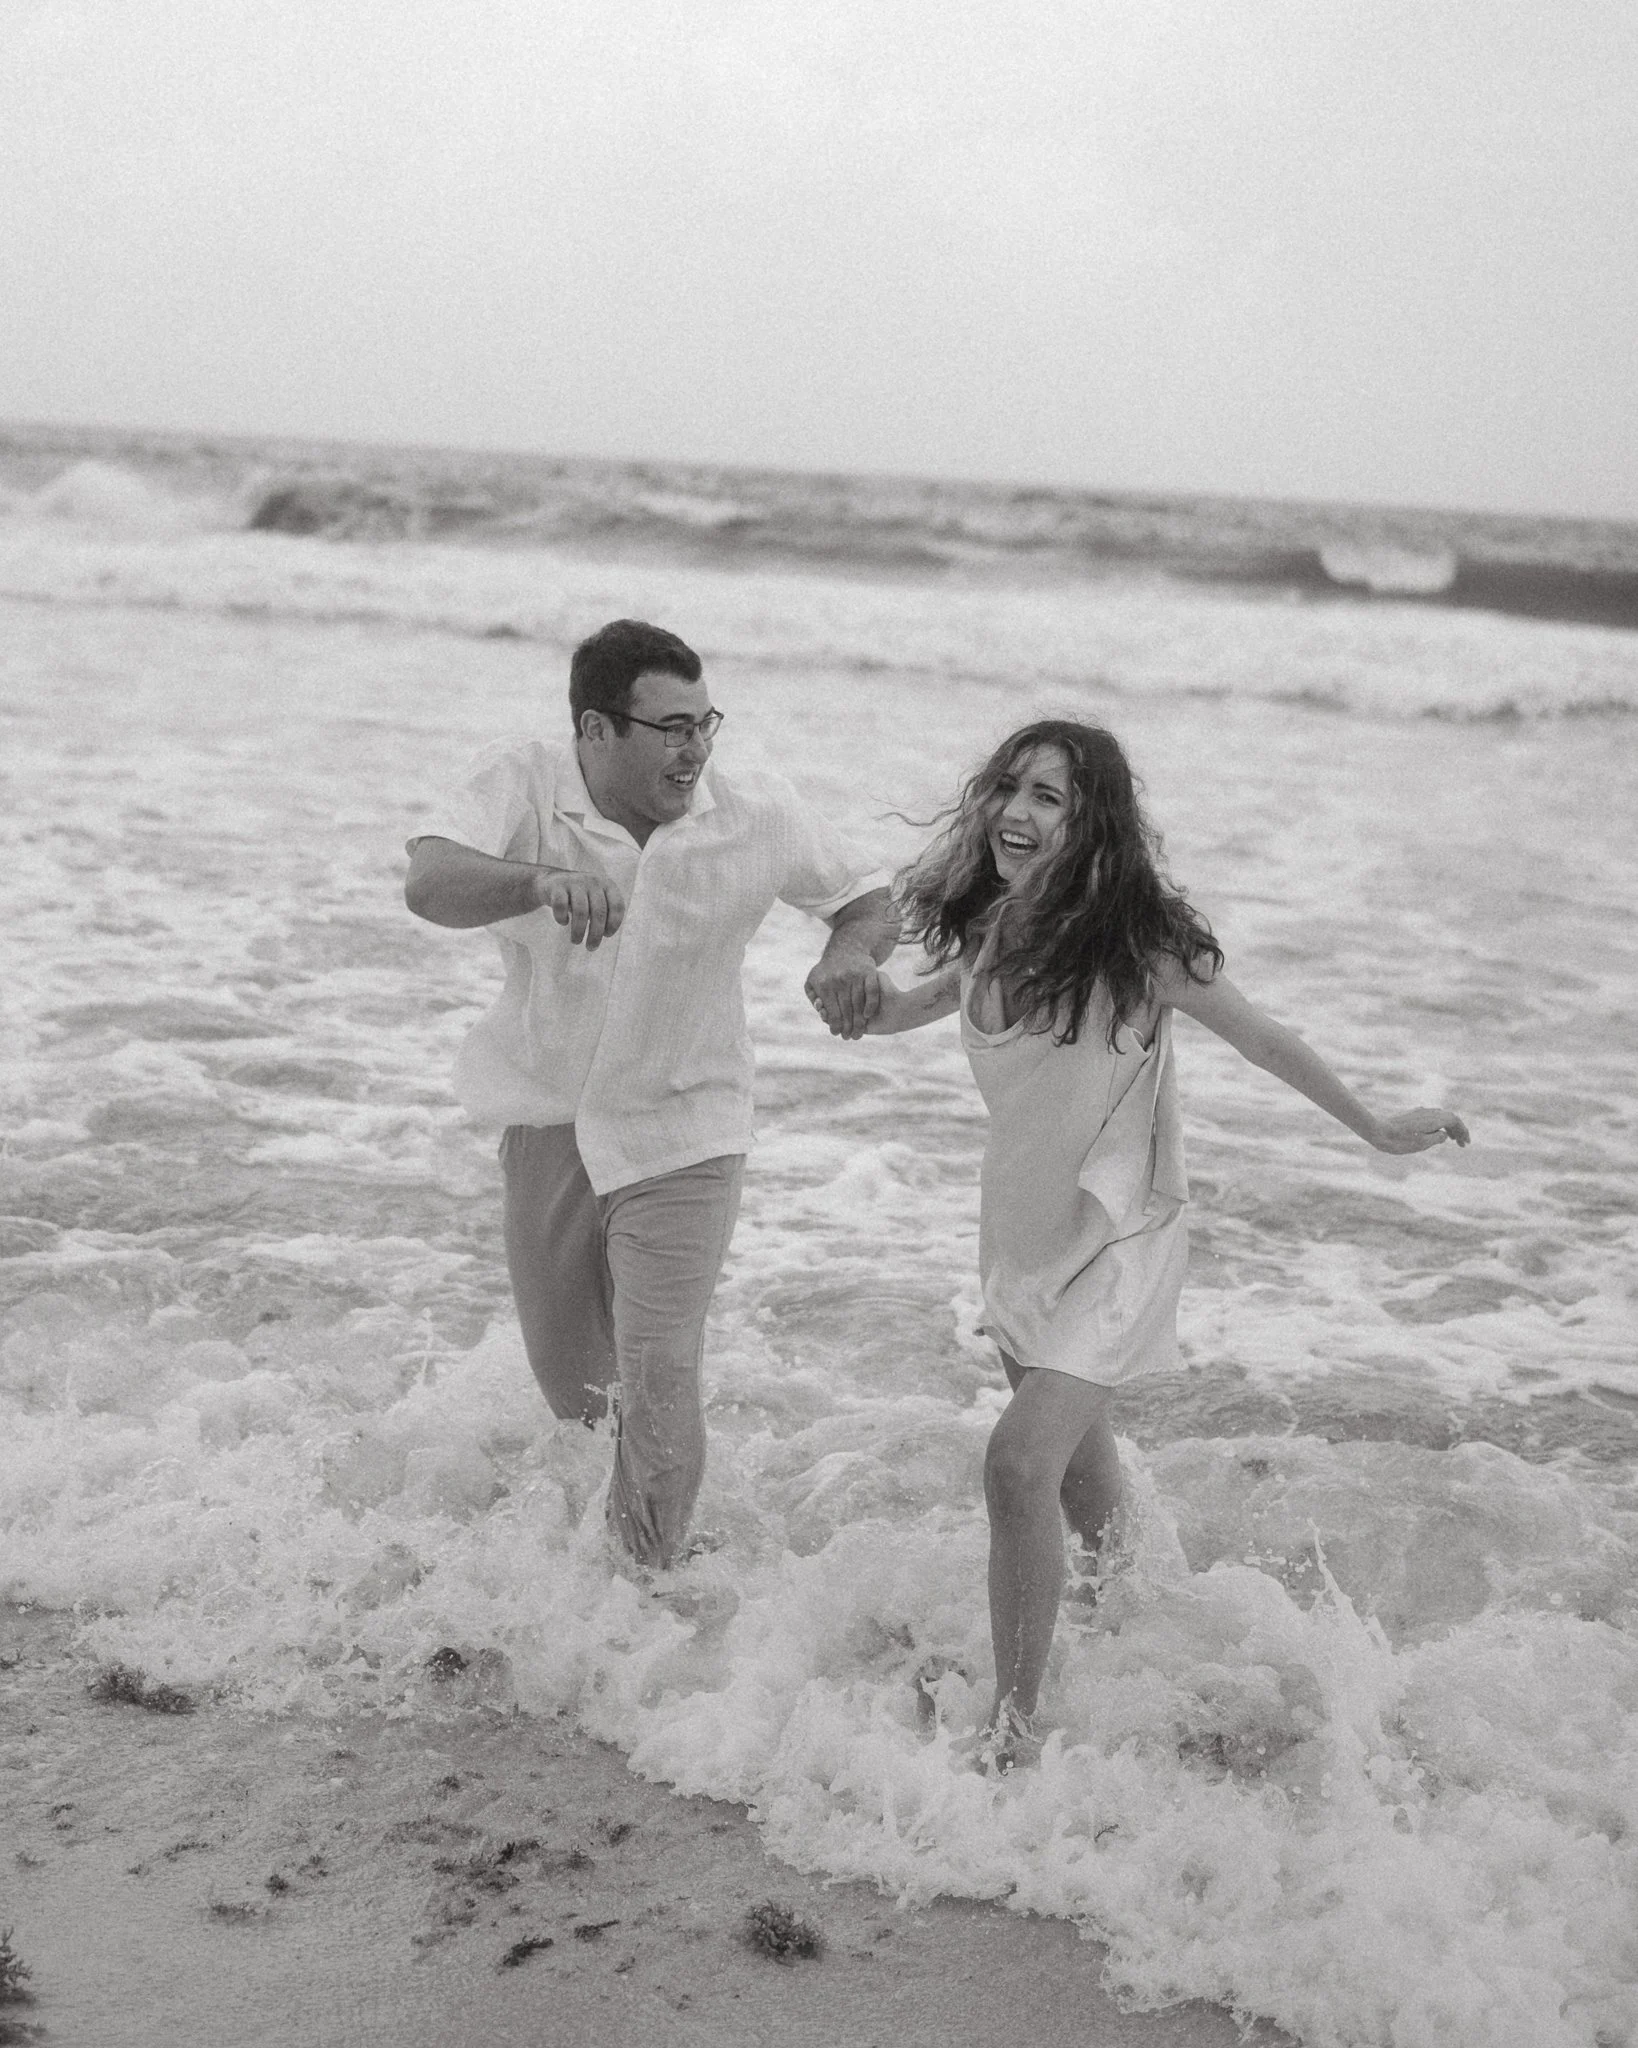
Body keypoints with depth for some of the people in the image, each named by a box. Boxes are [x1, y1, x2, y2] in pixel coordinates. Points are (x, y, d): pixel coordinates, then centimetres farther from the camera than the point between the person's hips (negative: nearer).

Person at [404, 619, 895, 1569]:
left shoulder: (758, 815, -16)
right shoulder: (521, 786, -19)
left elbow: (871, 893, -1)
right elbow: (430, 884, -37)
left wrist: (853, 950, -25)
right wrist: (542, 880, -58)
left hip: (681, 1131, -1)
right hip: (550, 1122, 2)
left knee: (657, 1388, -8)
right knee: (570, 1383, 17)